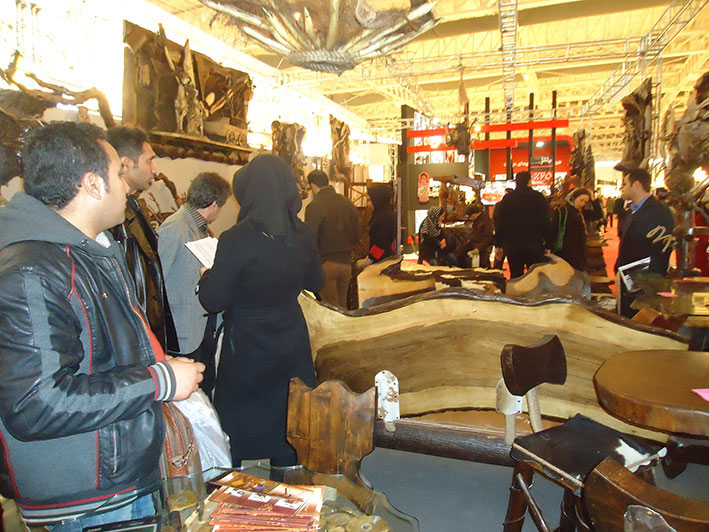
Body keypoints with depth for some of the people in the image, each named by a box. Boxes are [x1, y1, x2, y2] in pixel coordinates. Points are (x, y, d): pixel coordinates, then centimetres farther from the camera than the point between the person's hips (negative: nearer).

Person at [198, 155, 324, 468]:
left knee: (235, 424, 16)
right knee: (285, 420, 21)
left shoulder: (235, 240, -23)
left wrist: (208, 275, 4)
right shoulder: (303, 236, -8)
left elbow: (213, 301, -15)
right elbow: (316, 282, 8)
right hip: (290, 342, 5)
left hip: (246, 347, -5)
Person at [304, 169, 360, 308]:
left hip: (326, 265, -5)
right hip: (346, 263, 6)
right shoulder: (348, 203, 3)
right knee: (342, 305, 19)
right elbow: (356, 237, 8)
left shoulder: (314, 207, -15)